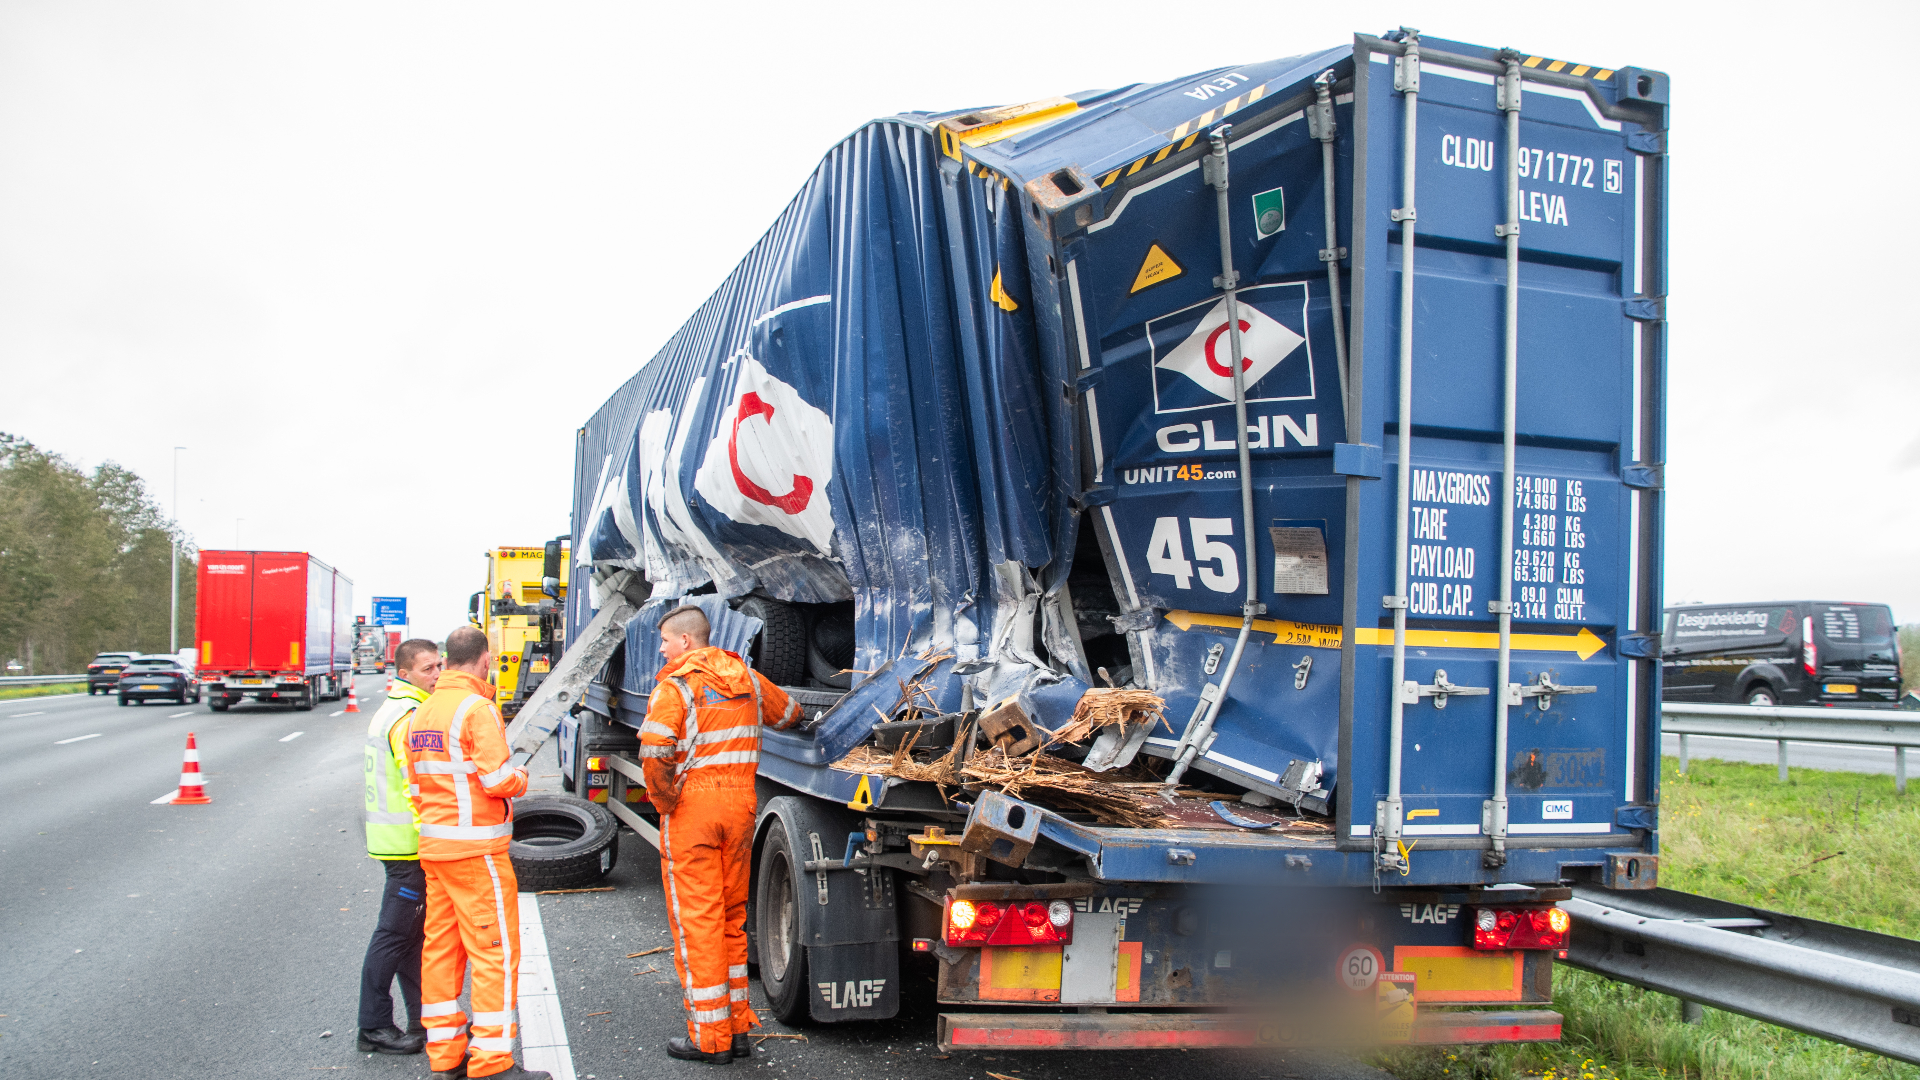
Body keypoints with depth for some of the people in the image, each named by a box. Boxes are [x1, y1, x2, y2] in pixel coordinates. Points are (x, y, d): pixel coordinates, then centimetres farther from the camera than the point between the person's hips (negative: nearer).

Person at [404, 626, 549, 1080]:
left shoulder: (422, 712, 11)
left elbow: (415, 783, 16)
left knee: (440, 945, 13)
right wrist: (520, 778, -1)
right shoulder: (477, 707, -15)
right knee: (494, 948, -4)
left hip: (432, 846, 9)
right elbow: (496, 779, -20)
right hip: (475, 848, -9)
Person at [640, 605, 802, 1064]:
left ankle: (709, 1038, 6)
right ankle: (737, 1027, 21)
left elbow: (654, 754, -23)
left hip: (692, 808, -6)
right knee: (732, 918, 16)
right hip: (740, 804, 6)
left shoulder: (675, 686, -11)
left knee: (696, 922, 1)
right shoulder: (746, 679, 9)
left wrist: (665, 802, -11)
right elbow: (788, 713, 25)